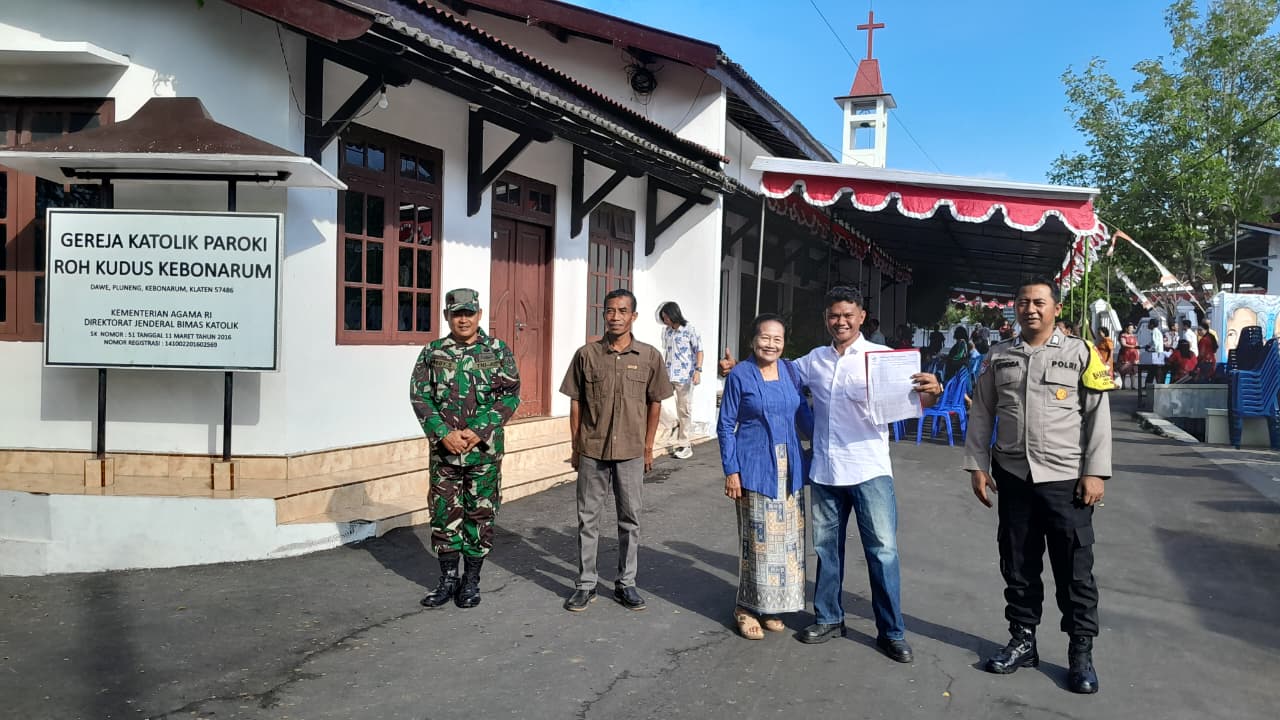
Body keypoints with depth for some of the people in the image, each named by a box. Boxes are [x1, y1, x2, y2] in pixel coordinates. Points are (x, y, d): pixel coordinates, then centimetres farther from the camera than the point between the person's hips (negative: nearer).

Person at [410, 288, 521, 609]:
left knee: (481, 514, 6)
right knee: (444, 513, 7)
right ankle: (448, 579, 21)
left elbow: (510, 395, -5)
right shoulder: (432, 353, 5)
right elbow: (419, 396, 1)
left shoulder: (498, 351, 1)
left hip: (485, 448, -1)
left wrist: (477, 432, -14)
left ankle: (471, 581, 19)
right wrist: (444, 434, -12)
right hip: (444, 448, 1)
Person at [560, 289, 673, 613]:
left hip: (631, 453, 0)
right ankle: (585, 584, 20)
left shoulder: (650, 356, -3)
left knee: (630, 519, 10)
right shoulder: (586, 354, -3)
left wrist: (648, 447, 4)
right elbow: (575, 402, 3)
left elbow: (655, 403, 4)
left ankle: (626, 583, 24)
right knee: (588, 519, 8)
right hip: (592, 452, 0)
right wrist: (576, 447, 3)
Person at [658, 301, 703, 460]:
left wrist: (698, 371, -14)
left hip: (685, 376, -5)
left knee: (684, 410, 2)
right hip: (669, 376, 5)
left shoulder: (690, 330, -6)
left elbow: (699, 351, -5)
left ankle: (684, 445, 10)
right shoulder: (666, 331, 10)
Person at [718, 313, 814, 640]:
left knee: (787, 538, 9)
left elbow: (805, 415, 13)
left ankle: (772, 606, 25)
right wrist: (731, 471, -9)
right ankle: (747, 608, 16)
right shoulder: (739, 375, -6)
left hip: (789, 468, 5)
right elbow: (726, 426, -4)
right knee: (758, 539, 0)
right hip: (755, 469, -5)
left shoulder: (791, 370, 6)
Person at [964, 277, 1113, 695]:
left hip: (1066, 479, -3)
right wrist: (977, 466, 4)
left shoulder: (1080, 354, -1)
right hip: (1014, 478, 3)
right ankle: (1022, 640, 26)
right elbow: (981, 414, 9)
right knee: (1018, 565, 12)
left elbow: (1098, 415, -2)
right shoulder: (998, 357, 7)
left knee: (1074, 569, 4)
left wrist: (1095, 472, -8)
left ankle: (1081, 652, 17)